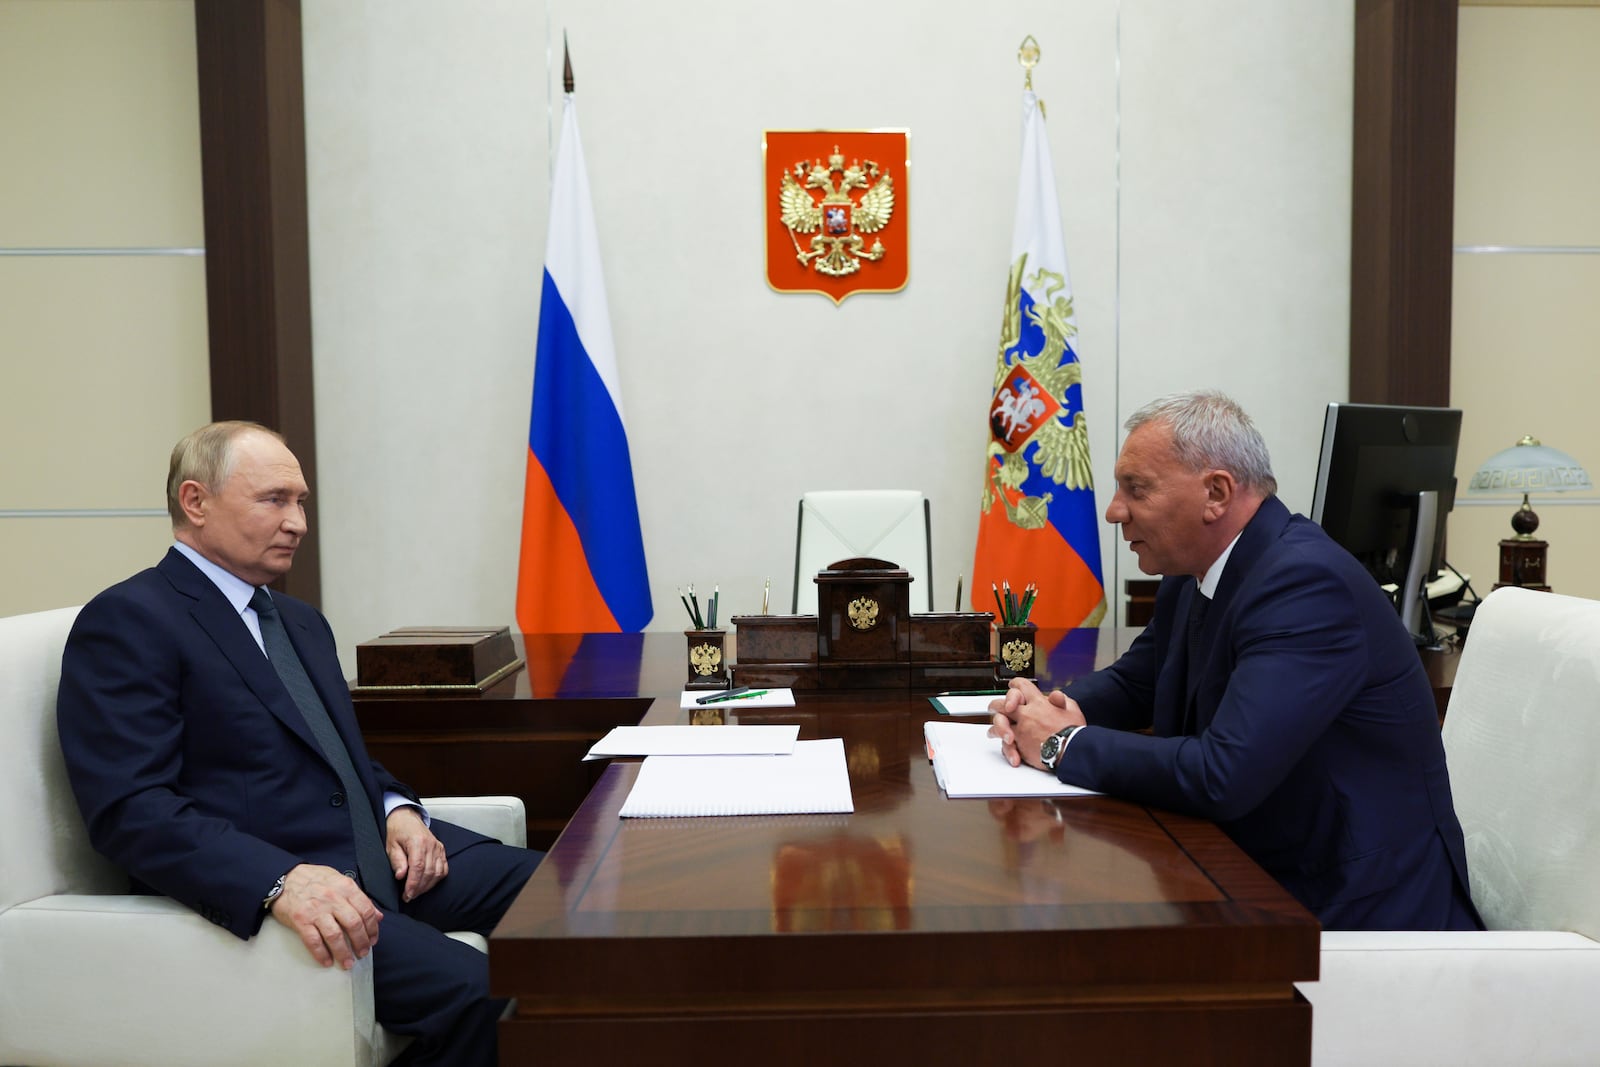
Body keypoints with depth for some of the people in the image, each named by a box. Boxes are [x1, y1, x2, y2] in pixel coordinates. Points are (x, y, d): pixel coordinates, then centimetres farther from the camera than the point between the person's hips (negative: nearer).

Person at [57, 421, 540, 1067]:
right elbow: (131, 809, -16)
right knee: (469, 990, -28)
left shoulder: (302, 622, 21)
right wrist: (280, 882, -31)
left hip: (378, 851, 8)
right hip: (252, 891, -8)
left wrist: (398, 810, 2)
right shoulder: (126, 622, -6)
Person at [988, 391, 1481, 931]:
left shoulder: (1304, 581, -25)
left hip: (1358, 907, -7)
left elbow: (1222, 777, -33)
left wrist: (1066, 744, -19)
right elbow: (1132, 682, 16)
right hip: (1254, 878, 8)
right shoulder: (1192, 574, 3)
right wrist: (1048, 710, -6)